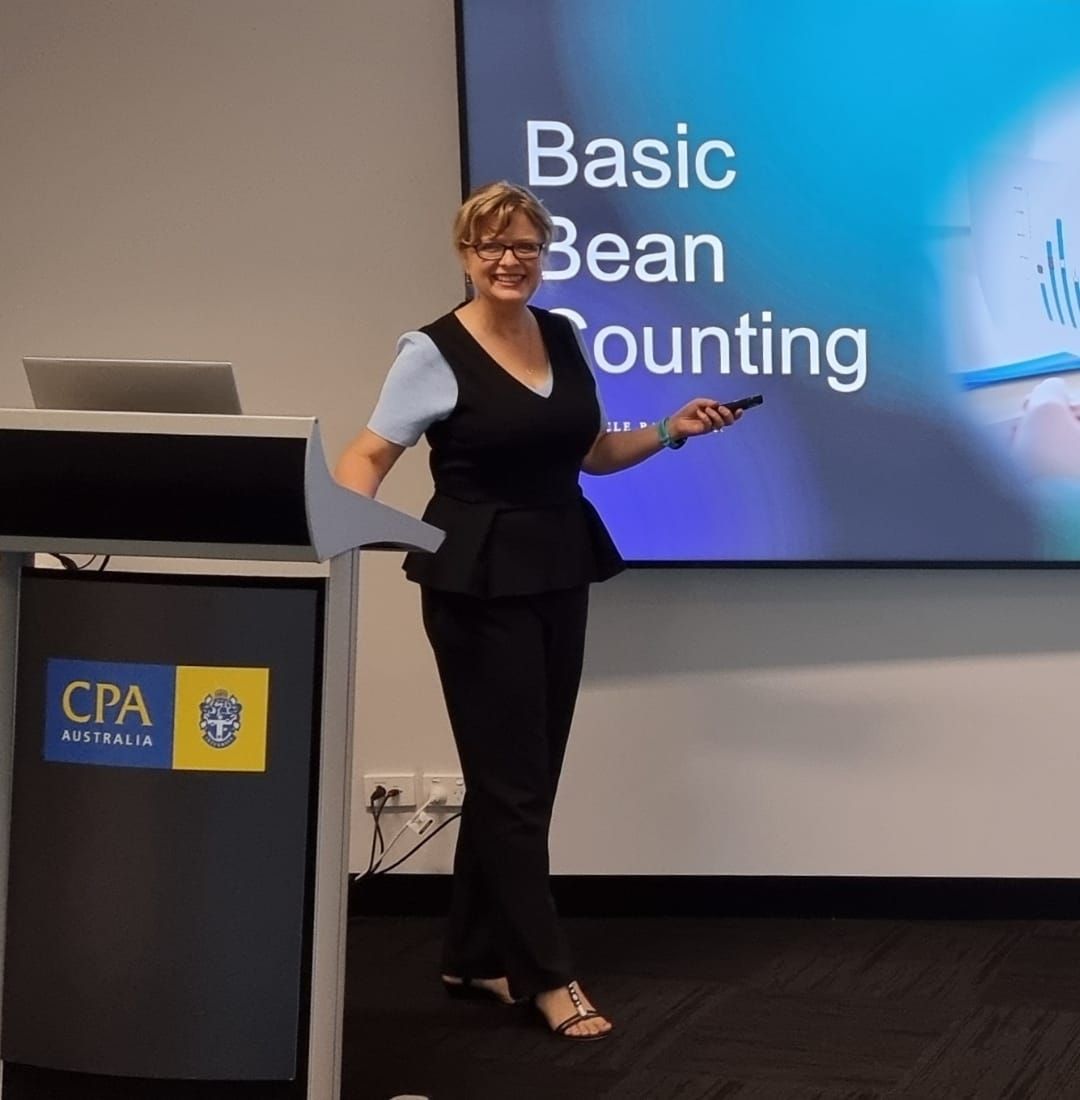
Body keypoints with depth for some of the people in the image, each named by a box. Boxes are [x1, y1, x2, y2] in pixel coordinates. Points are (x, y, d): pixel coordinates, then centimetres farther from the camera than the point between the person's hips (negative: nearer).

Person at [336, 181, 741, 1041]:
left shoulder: (563, 338, 9)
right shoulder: (436, 352, -8)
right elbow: (371, 454, -12)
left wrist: (671, 431, 7)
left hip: (560, 573, 7)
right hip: (478, 581, -6)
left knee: (524, 775, 11)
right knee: (511, 780, -4)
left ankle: (476, 959, 23)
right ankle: (546, 976, 2)